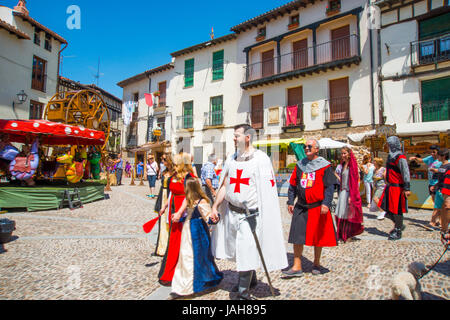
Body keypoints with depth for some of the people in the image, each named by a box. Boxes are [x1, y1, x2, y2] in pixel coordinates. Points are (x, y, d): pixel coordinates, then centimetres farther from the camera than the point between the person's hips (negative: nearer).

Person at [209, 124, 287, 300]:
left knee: (246, 251, -4)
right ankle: (251, 279, 41)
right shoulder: (231, 159, 10)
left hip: (250, 214, -6)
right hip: (231, 212, 7)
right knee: (239, 249, 18)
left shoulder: (260, 159, -9)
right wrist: (215, 207, 7)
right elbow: (224, 185, 13)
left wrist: (261, 215, -17)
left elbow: (266, 190, -12)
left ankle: (243, 293, 13)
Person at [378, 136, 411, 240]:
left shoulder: (400, 158, -15)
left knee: (397, 210, 1)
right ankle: (399, 226, 30)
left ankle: (398, 232, 14)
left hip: (397, 187, -9)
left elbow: (406, 173, -19)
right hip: (390, 187, 9)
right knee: (387, 208, 12)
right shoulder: (391, 156, 14)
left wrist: (406, 188, -22)